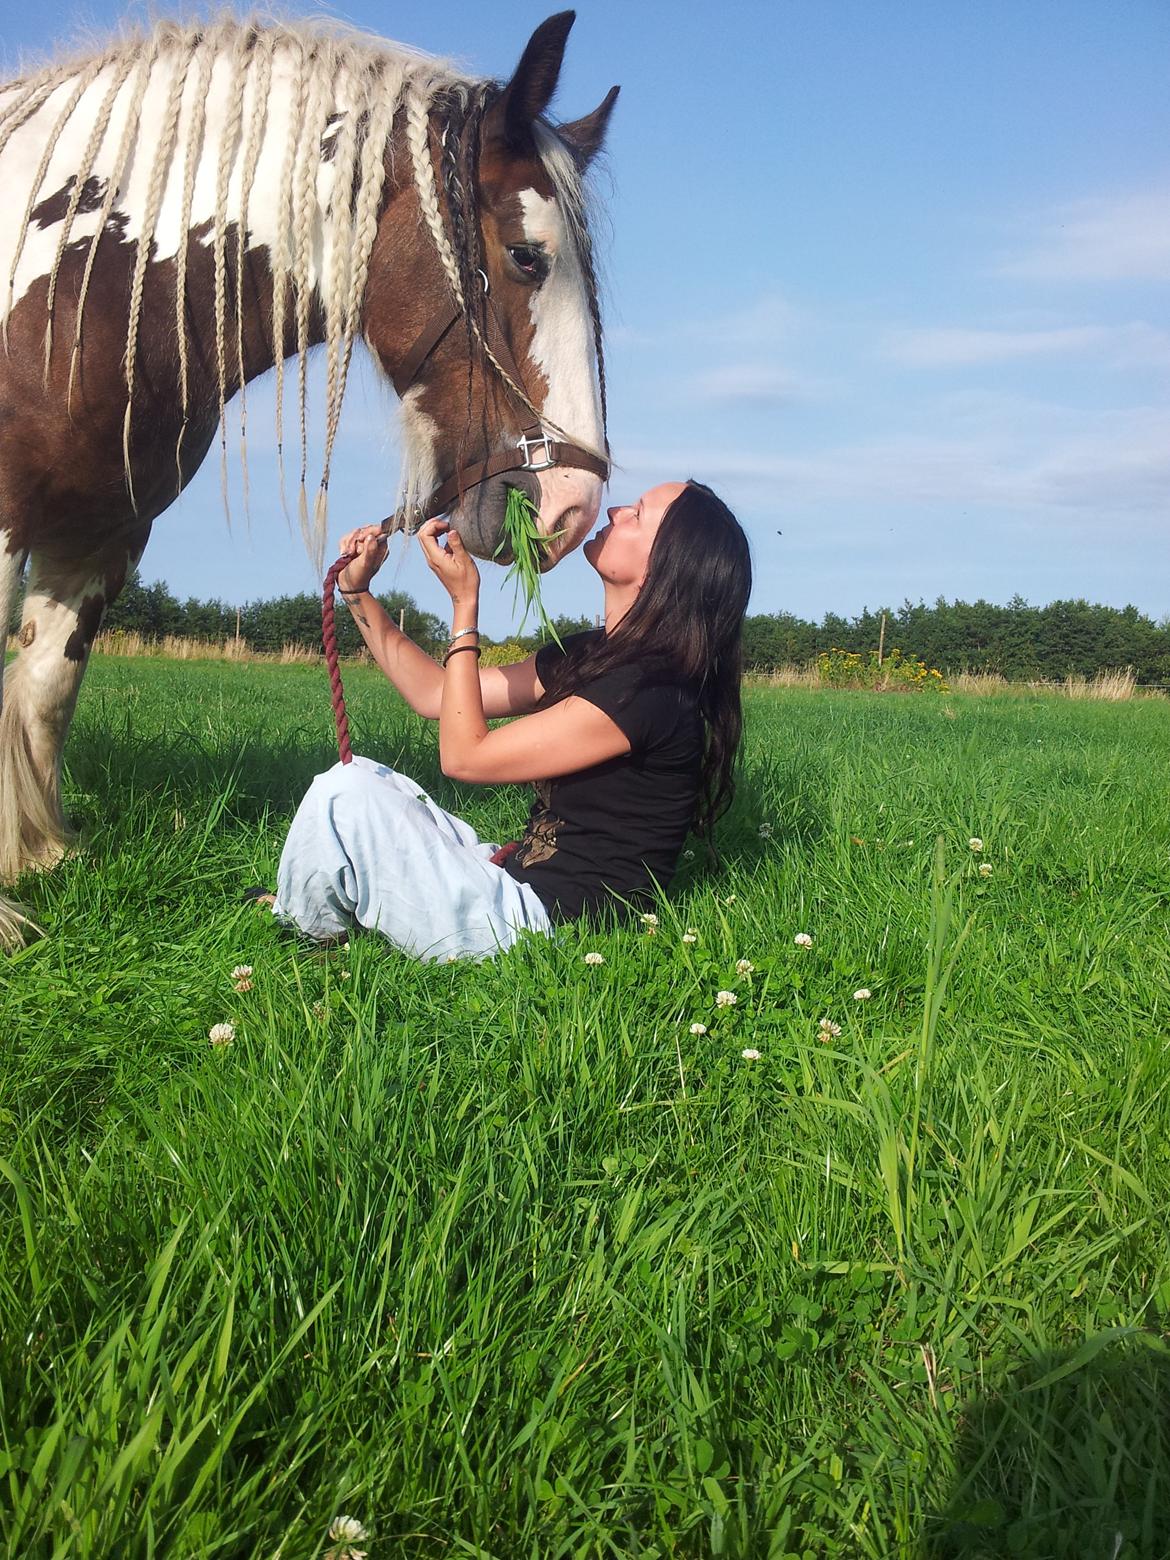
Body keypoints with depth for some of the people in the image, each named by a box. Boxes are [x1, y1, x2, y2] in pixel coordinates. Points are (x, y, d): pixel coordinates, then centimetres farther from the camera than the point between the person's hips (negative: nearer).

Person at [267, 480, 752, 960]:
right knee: (362, 778, 15)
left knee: (346, 792, -11)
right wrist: (357, 591, 9)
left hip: (542, 919, -10)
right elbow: (433, 693, 14)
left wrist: (463, 603, -11)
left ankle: (293, 934, 15)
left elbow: (464, 756, -17)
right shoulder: (586, 656, 7)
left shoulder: (648, 691, -23)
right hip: (521, 880, 10)